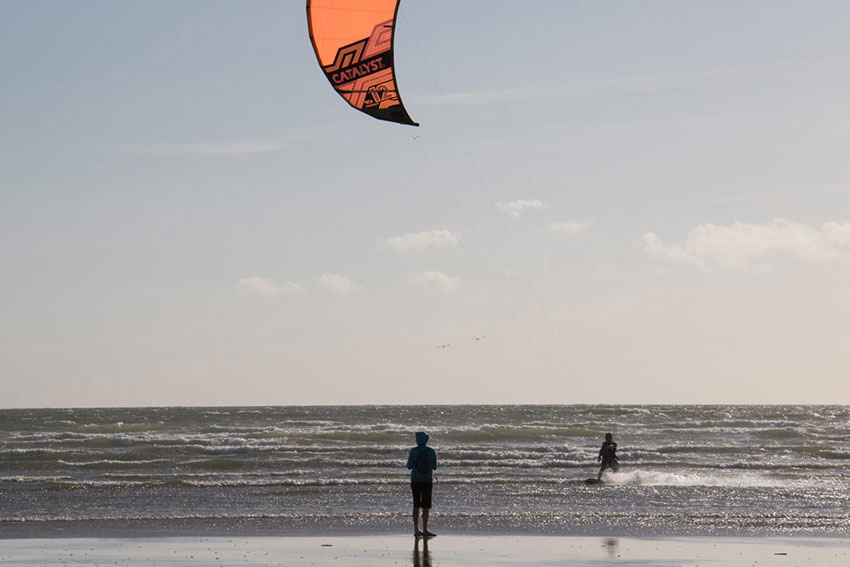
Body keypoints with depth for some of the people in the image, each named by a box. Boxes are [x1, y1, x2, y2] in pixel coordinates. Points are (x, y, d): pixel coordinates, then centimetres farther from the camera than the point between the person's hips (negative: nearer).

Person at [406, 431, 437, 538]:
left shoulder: (414, 451, -7)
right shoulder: (431, 452, -2)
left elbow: (409, 466, -3)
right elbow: (434, 467, 7)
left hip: (415, 480, 0)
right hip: (427, 480, 0)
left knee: (416, 505, 9)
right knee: (426, 506, 1)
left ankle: (416, 530, 10)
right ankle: (424, 530, -5)